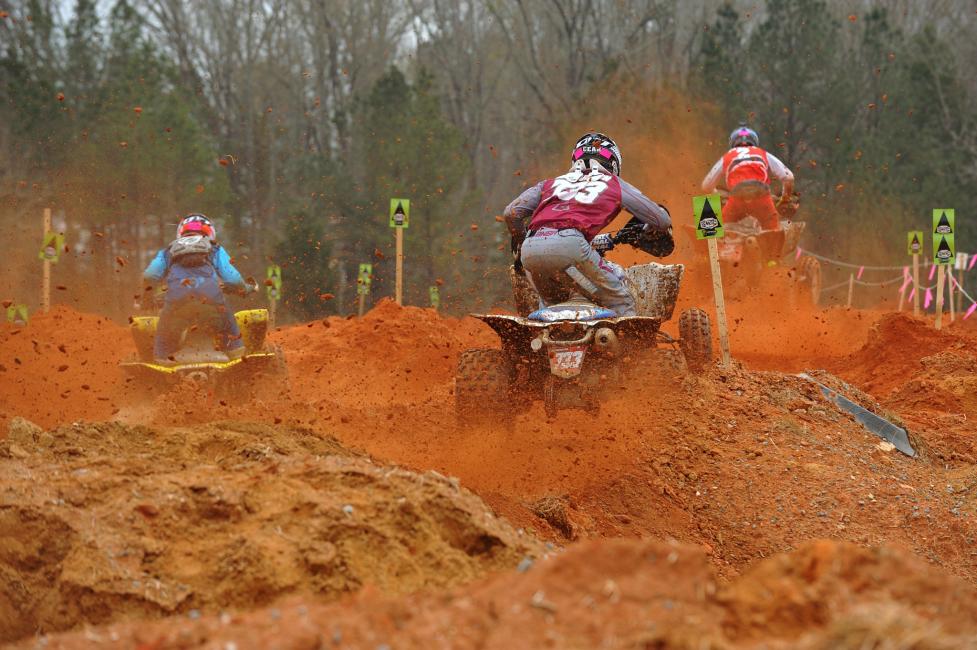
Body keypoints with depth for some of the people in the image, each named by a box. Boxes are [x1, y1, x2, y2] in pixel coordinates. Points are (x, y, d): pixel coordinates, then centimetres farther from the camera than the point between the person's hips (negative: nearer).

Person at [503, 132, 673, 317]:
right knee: (620, 303, 9)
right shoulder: (614, 184, 25)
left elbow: (512, 212, 24)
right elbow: (662, 221, 27)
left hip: (529, 249, 4)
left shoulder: (551, 183, 33)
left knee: (551, 303, 32)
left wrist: (519, 244, 41)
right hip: (569, 244, -4)